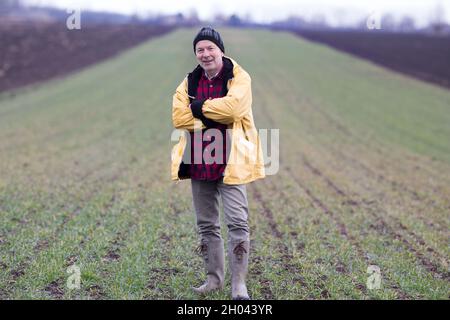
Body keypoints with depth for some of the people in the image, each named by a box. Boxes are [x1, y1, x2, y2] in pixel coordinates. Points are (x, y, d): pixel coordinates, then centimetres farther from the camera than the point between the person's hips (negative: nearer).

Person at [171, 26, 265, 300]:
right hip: (199, 163, 5)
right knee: (206, 225, 13)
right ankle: (214, 278, 26)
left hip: (229, 162, -5)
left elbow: (233, 107, -23)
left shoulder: (239, 78, -4)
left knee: (237, 222, -8)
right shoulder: (189, 82, 10)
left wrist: (199, 107, -12)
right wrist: (214, 117, -13)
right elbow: (178, 117, -4)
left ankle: (239, 283, 0)